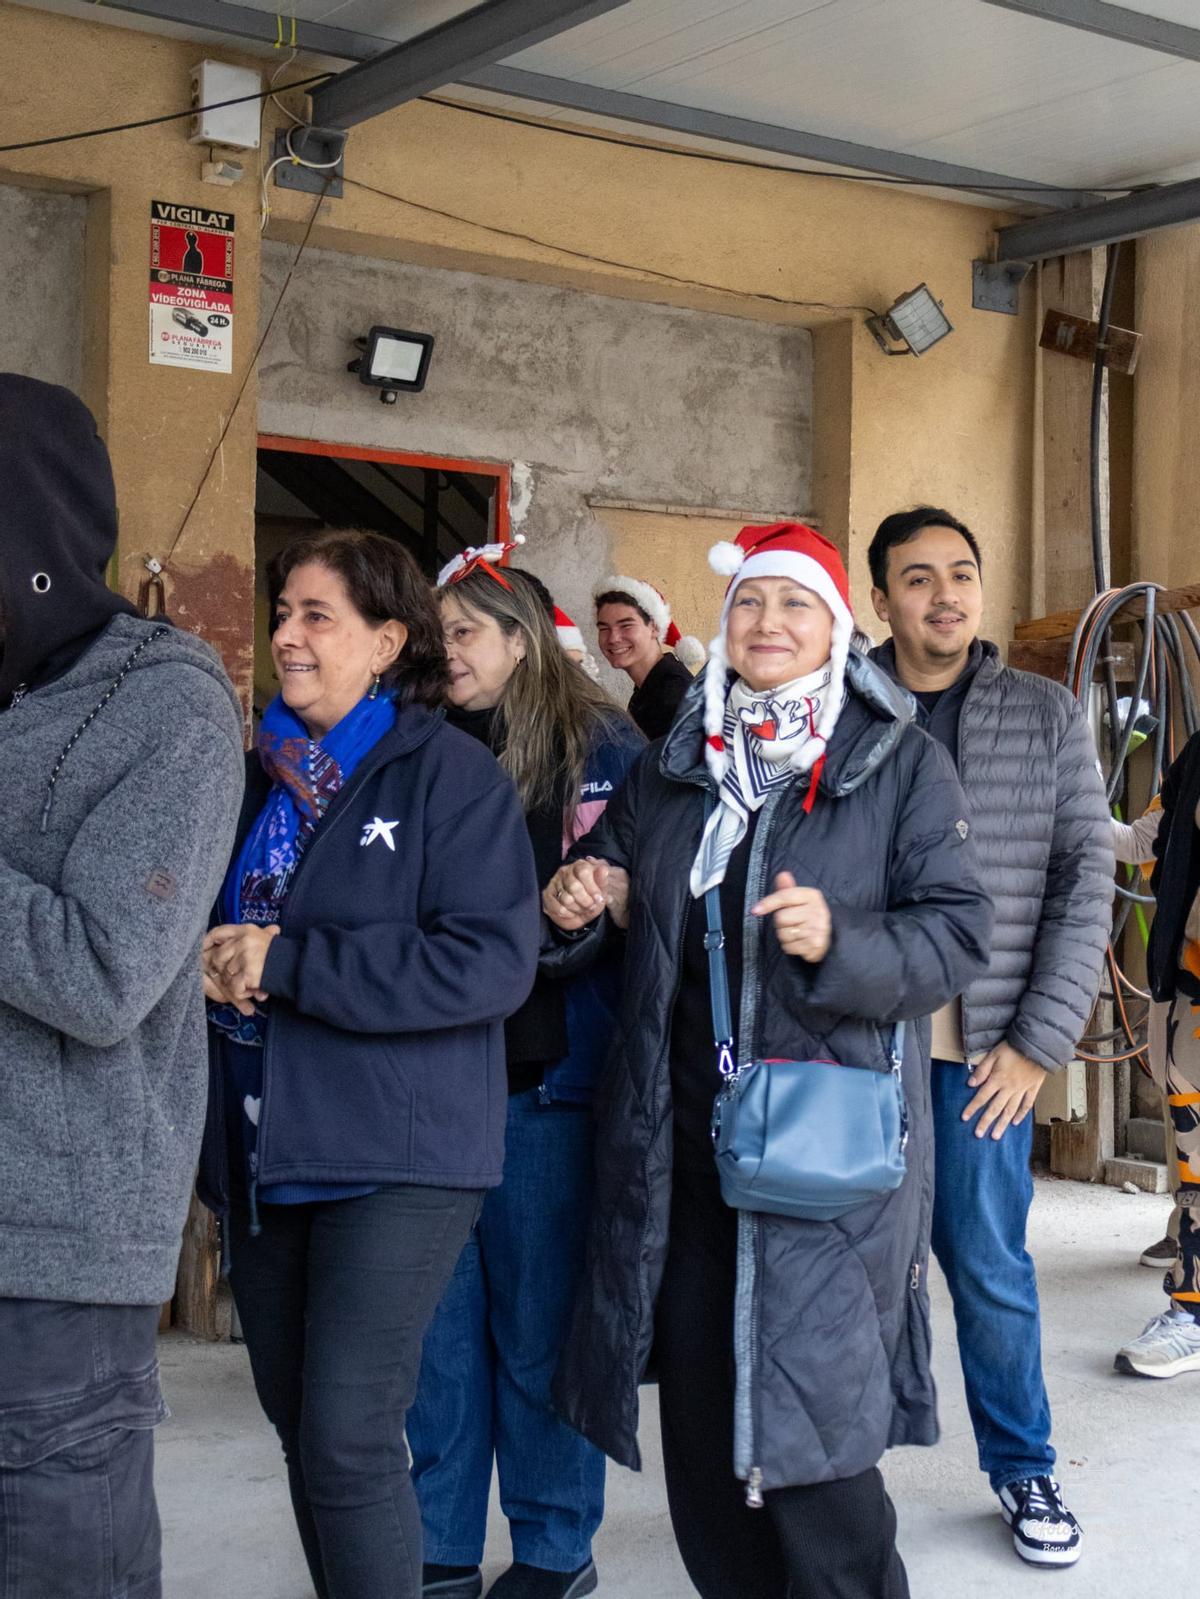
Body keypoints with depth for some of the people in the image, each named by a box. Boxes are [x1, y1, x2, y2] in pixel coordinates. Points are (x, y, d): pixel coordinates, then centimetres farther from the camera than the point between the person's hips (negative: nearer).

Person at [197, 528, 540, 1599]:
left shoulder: (453, 773, -8)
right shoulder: (263, 774, 12)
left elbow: (493, 963, -19)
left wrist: (287, 963, -19)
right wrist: (210, 962, -3)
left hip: (395, 1154, -7)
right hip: (265, 1148, 7)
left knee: (347, 1438, -9)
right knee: (297, 1422, 15)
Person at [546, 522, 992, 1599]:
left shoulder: (899, 762, 0)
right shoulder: (672, 765, 14)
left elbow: (957, 932, -6)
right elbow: (608, 871, 26)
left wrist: (842, 942, -23)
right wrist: (579, 899, 3)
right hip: (685, 1138, 5)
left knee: (808, 1430, -5)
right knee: (700, 1419, 11)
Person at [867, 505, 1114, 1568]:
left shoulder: (1044, 715, 6)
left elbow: (1084, 884, 2)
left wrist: (1039, 1042, -4)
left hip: (983, 1050, 0)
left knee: (991, 1268, 5)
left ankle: (1024, 1469, 24)